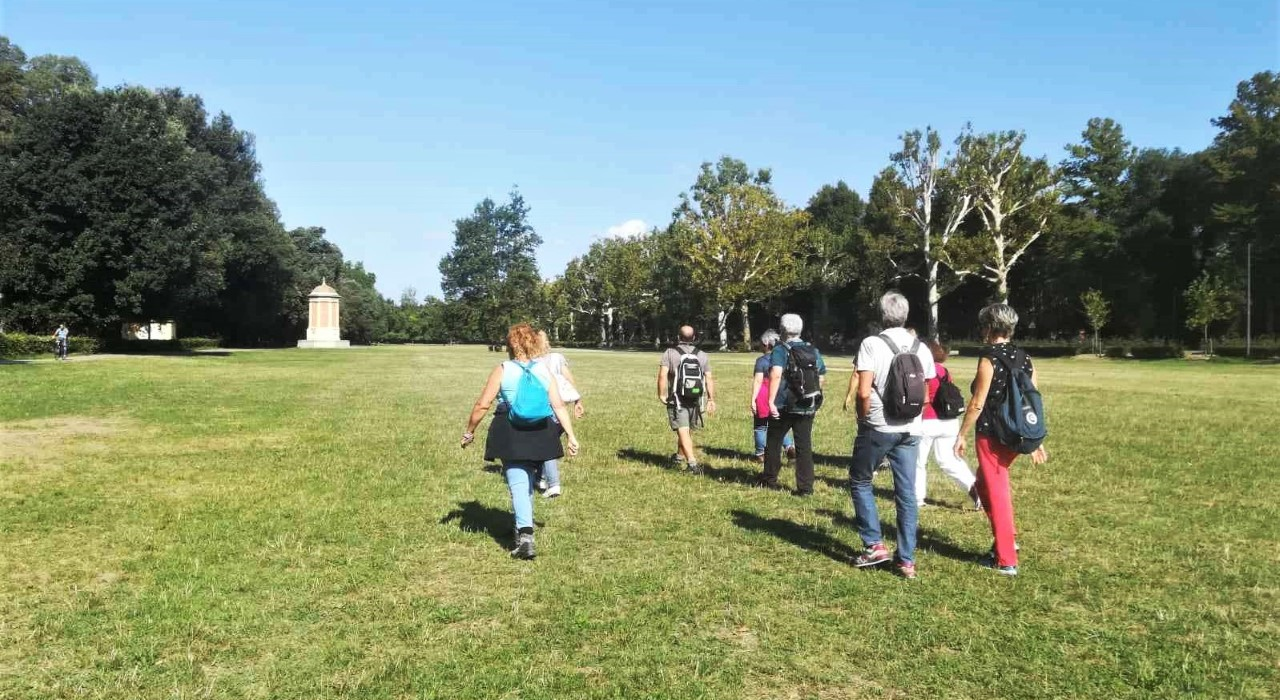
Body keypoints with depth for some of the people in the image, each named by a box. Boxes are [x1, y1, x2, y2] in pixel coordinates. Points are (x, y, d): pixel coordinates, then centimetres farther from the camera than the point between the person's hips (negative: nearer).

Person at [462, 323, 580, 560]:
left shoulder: (501, 371, -4)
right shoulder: (544, 371, 4)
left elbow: (482, 405, -4)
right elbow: (559, 406, -2)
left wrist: (469, 432, 7)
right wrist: (571, 436, 0)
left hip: (510, 434, -3)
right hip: (540, 433, 4)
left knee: (518, 484, -2)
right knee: (527, 480, 22)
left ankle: (525, 534, -17)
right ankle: (523, 525, 36)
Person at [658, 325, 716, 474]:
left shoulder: (670, 353, -5)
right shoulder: (702, 355, 4)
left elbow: (663, 375, -16)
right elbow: (709, 379, 3)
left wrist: (661, 394, -7)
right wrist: (711, 399, 9)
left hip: (677, 400, -4)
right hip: (696, 400, 4)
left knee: (683, 431, -6)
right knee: (688, 430, 20)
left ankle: (692, 463, -18)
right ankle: (679, 456, 39)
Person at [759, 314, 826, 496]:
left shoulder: (780, 351, -9)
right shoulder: (813, 351, 7)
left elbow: (776, 375, -25)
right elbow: (822, 378, 12)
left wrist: (771, 401, -26)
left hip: (784, 407, -4)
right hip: (808, 408, 4)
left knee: (774, 443, 13)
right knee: (805, 446, 6)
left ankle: (769, 480, 25)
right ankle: (806, 487, 4)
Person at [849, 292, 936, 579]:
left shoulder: (871, 344, -10)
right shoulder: (921, 349, 6)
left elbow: (864, 392, -15)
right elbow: (925, 395, 11)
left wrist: (863, 419, 0)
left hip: (878, 427, -5)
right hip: (910, 430, 5)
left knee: (860, 481, 14)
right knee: (906, 493, 9)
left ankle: (874, 545, 10)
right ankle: (907, 560, 12)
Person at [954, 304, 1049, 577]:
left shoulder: (989, 359, -14)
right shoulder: (1025, 359, 6)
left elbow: (977, 404, -15)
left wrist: (961, 435, -6)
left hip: (991, 436, -7)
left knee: (997, 493, 3)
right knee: (985, 483, 25)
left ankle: (1006, 560, 11)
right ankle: (1007, 539, 27)